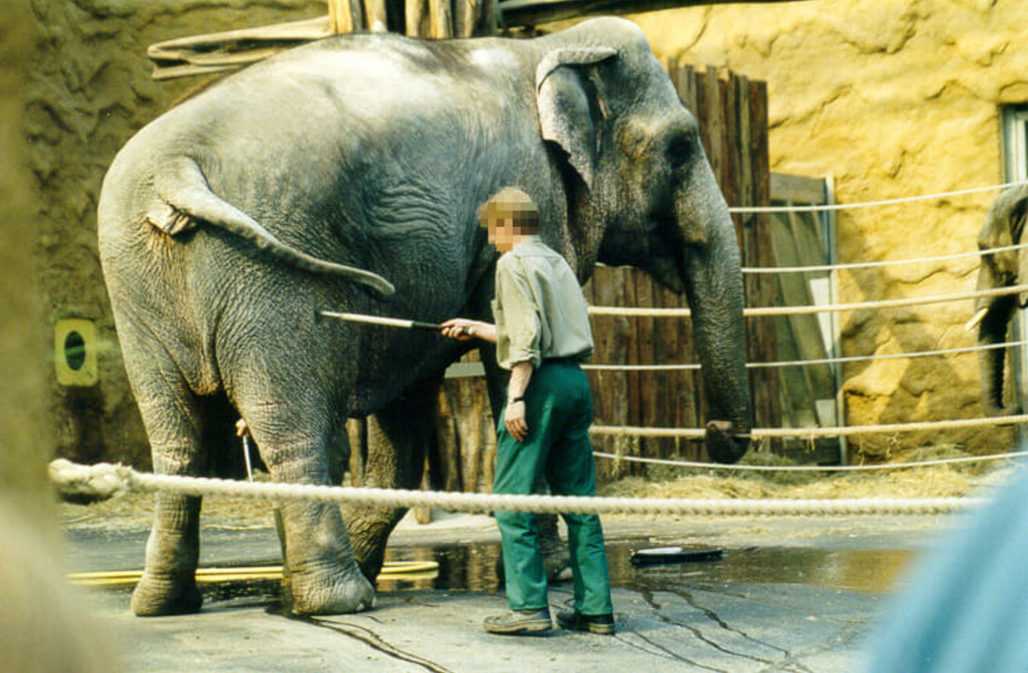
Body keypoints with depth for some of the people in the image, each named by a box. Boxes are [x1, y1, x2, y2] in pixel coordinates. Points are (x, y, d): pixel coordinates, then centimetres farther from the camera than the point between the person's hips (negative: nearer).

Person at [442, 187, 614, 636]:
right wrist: (475, 329, 40)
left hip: (541, 383, -8)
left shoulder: (514, 263, -4)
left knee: (513, 501, -3)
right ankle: (595, 609, 6)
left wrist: (516, 397, -19)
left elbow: (527, 336, -16)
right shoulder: (556, 262, 21)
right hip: (576, 380, 8)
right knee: (579, 501, 8)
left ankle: (529, 607, -7)